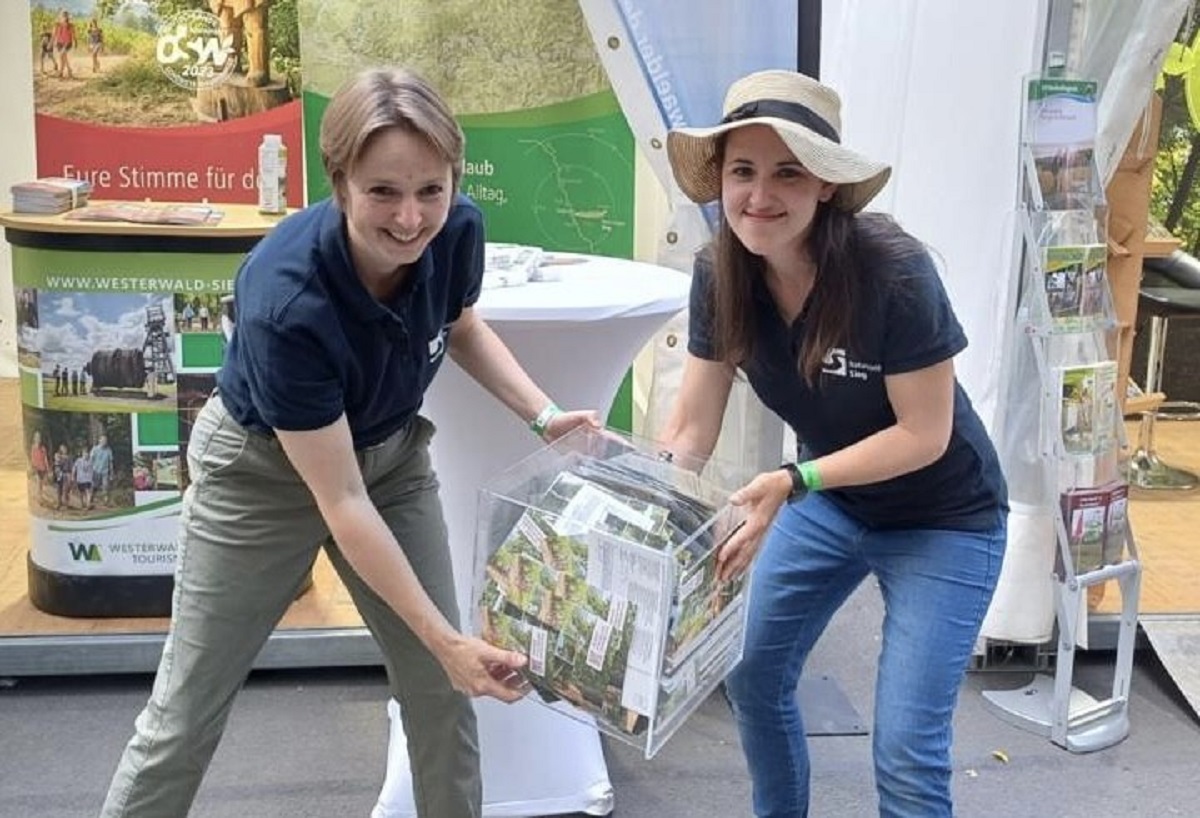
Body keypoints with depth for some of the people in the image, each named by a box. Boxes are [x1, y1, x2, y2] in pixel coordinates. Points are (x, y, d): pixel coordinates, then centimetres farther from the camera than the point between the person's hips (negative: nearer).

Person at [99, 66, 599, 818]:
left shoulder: (459, 232, -21)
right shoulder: (285, 301, -37)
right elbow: (341, 502, -29)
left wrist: (544, 415, -8)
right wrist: (447, 640, -27)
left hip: (392, 453, 5)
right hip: (266, 471, -4)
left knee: (442, 690, 7)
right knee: (187, 715, 3)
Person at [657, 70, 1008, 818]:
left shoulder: (892, 272, -31)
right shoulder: (720, 276, -15)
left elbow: (925, 434, -25)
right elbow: (690, 429, -11)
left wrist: (793, 483, -33)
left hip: (942, 521, -5)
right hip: (829, 500, 5)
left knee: (906, 752, -7)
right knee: (753, 676, 12)